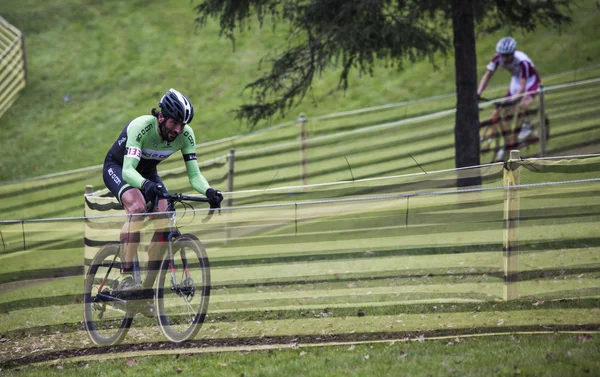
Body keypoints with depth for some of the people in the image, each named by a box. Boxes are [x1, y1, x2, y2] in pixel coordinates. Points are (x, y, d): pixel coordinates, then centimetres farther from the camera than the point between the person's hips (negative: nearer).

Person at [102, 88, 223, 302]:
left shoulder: (185, 135, -21)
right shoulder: (141, 127, -36)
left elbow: (194, 175, -21)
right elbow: (128, 170, -45)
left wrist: (208, 191, -42)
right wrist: (146, 185, -65)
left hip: (147, 172, 5)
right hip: (117, 167, -5)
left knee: (165, 221, -17)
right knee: (138, 207, -34)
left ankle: (148, 287, -7)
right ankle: (125, 278, -35)